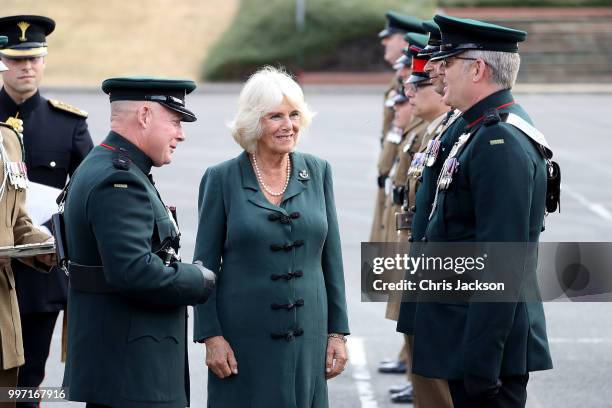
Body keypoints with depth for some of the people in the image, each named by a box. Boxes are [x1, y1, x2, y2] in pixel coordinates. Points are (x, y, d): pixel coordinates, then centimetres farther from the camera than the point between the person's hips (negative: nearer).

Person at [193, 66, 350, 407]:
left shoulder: (318, 172, 5)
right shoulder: (222, 178, -3)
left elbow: (332, 258, 8)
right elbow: (205, 265, -1)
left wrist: (338, 331, 5)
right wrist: (211, 336, -8)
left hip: (308, 336, 3)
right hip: (245, 337, -3)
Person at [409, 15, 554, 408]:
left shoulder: (500, 144, -20)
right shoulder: (491, 131, 13)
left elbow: (502, 264, -25)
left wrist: (481, 363, -25)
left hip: (487, 341, -10)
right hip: (468, 333, 10)